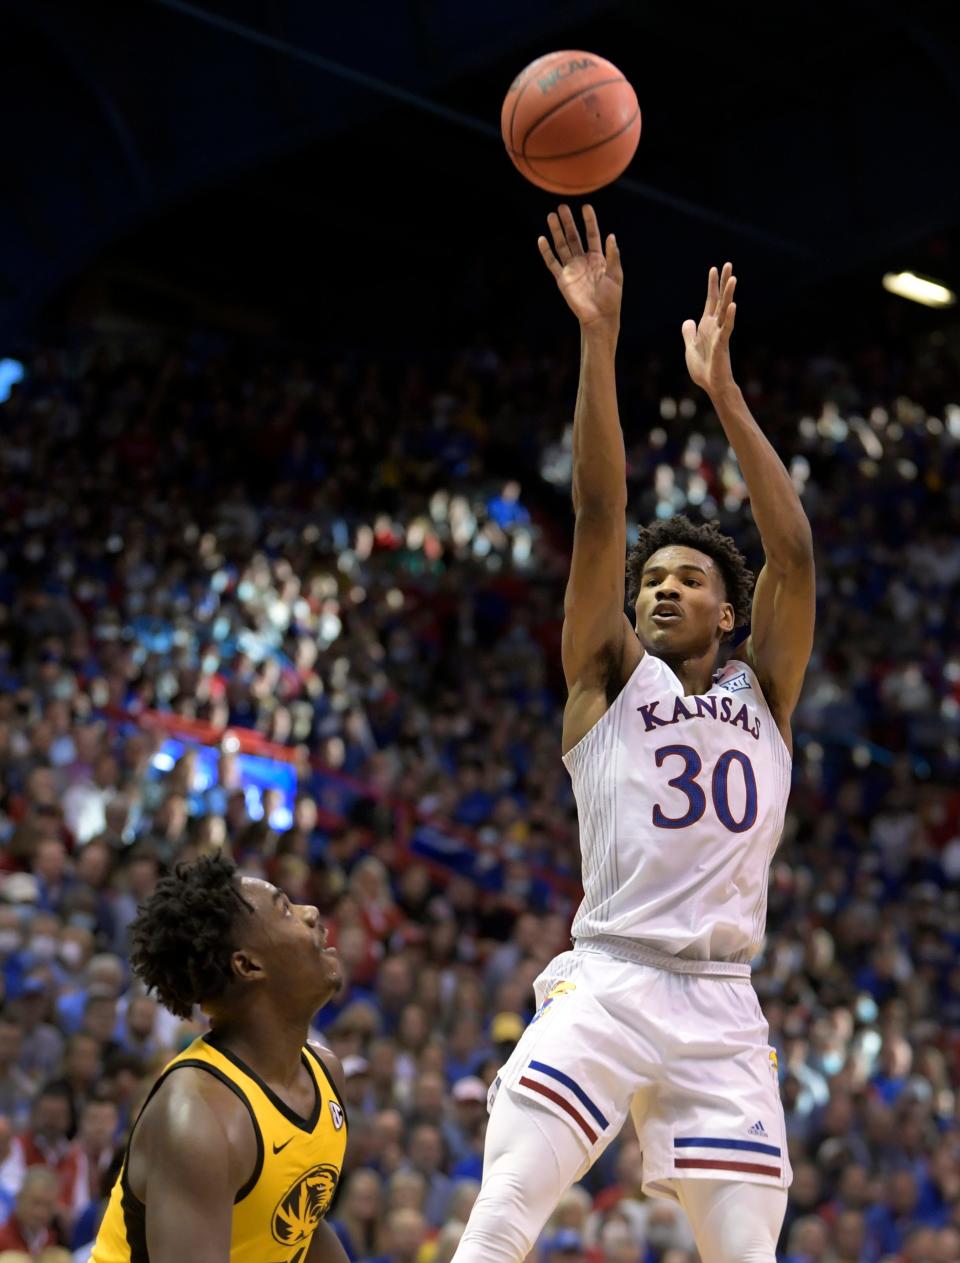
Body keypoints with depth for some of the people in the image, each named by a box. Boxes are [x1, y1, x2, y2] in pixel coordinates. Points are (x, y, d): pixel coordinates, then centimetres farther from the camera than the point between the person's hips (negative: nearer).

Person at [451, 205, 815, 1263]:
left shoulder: (761, 694, 15)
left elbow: (795, 554, 2)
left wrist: (722, 389, -1)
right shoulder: (609, 680, 10)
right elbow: (599, 517, 0)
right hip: (607, 984, -2)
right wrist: (599, 343, -9)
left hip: (723, 1009, 2)